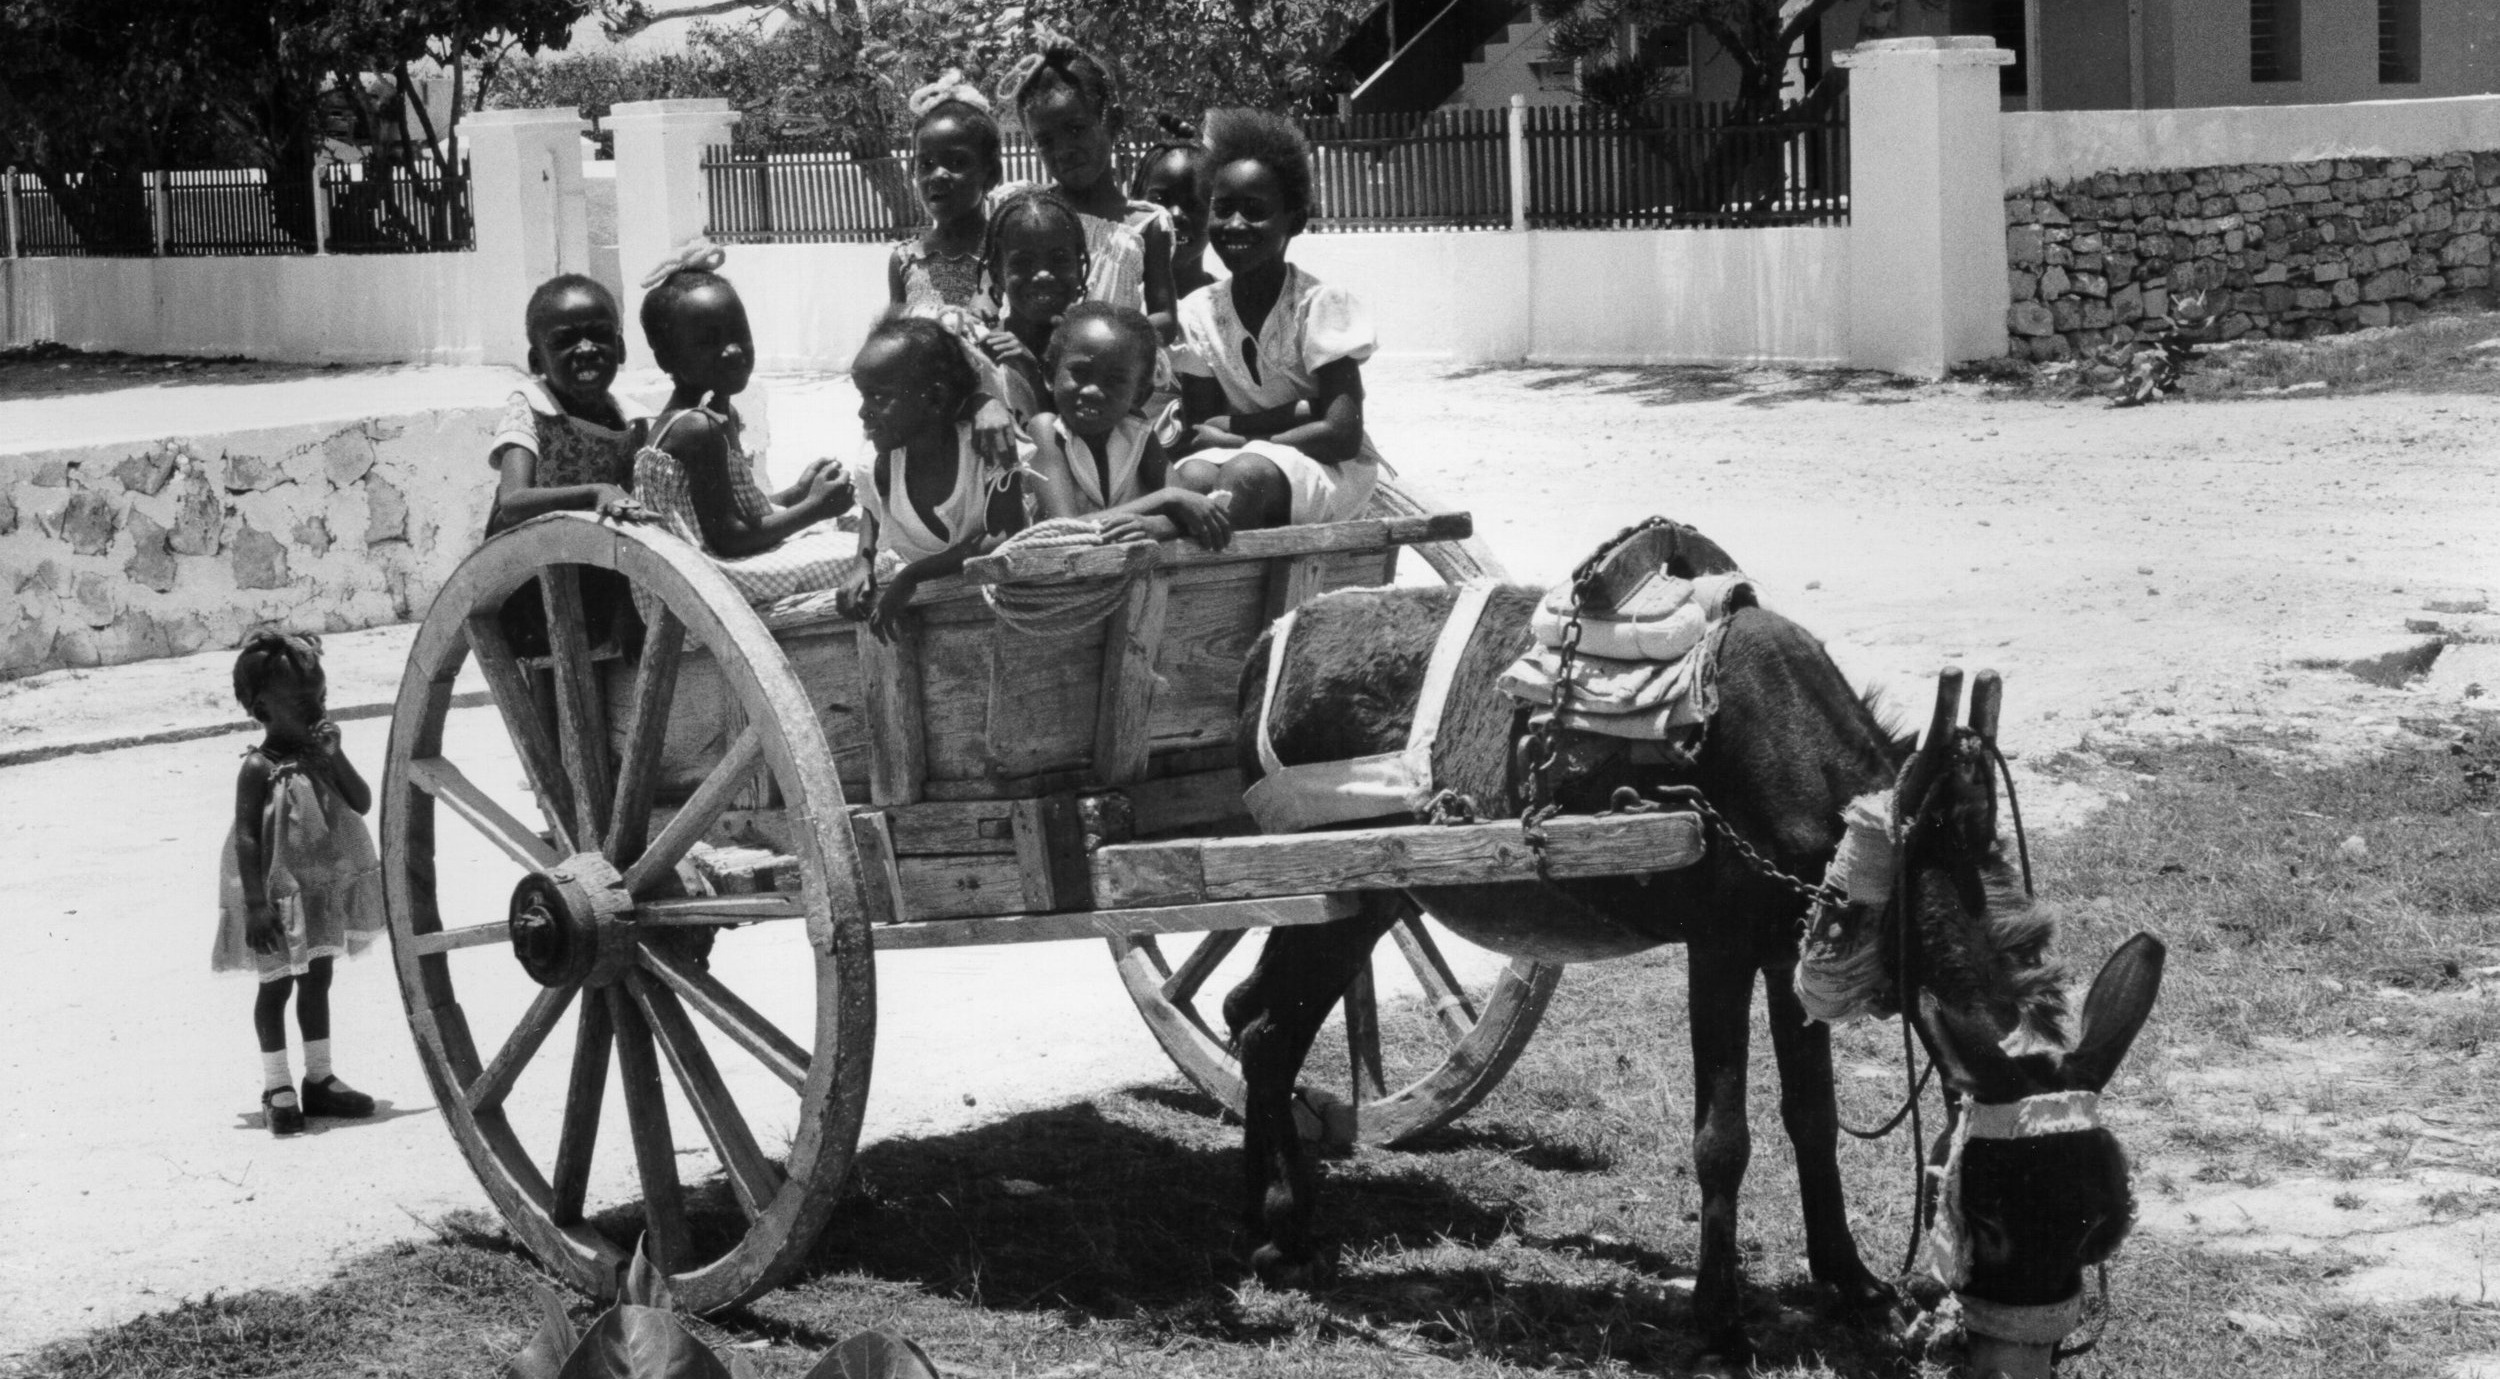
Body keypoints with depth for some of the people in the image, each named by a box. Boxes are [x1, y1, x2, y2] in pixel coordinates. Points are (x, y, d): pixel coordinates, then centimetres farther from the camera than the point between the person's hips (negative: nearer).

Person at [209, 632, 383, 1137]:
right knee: (276, 984, 3)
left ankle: (319, 1079, 23)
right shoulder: (259, 768, -16)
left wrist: (334, 756, -16)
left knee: (317, 980, 14)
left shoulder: (320, 754, 2)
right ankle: (277, 1087, 12)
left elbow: (362, 803, -3)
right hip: (278, 895, -6)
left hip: (322, 888, 6)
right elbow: (246, 837, -17)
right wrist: (256, 903, -21)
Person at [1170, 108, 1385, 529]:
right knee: (1193, 476, -30)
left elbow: (1343, 434, -17)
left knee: (1247, 472, -34)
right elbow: (1200, 427, -2)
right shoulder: (1198, 312, 0)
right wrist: (1291, 416, -16)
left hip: (1331, 471, -4)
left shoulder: (1321, 305, -11)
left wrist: (1234, 431, -15)